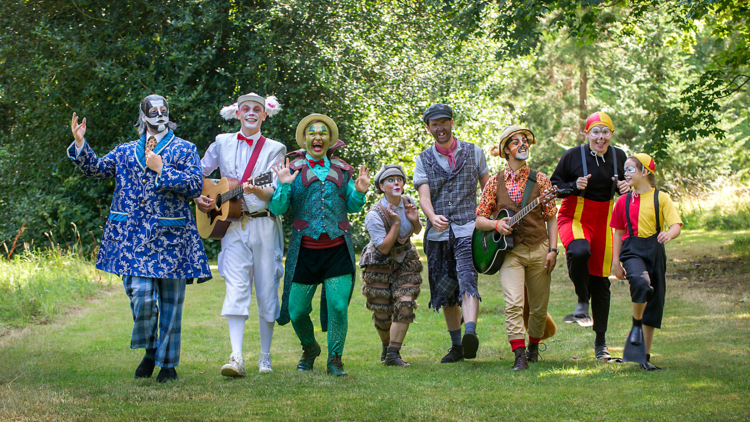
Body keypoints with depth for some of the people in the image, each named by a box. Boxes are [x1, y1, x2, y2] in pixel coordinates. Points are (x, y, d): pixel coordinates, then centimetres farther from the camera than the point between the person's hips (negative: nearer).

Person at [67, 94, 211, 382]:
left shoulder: (184, 150, 7)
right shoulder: (126, 152, 16)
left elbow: (196, 185, -5)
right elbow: (96, 169, 8)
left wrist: (162, 170, -12)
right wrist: (80, 144, -6)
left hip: (170, 237, -1)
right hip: (133, 237, 1)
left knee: (170, 300, 3)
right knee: (141, 295, -10)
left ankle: (168, 362, 14)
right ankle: (149, 351, 14)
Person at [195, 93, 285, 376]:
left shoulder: (274, 149, 5)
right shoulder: (223, 143, 11)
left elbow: (275, 193, -6)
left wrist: (257, 191, -27)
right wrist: (198, 198, 1)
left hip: (265, 226, -1)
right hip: (233, 225, 1)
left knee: (267, 290, 1)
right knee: (236, 289, -12)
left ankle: (265, 357, 14)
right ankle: (236, 358, -21)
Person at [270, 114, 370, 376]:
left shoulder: (341, 169, 11)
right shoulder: (293, 168, 3)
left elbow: (352, 207, 17)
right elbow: (277, 209, -1)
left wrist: (360, 192, -3)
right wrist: (284, 186, -18)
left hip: (338, 249, 1)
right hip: (304, 251, -1)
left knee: (338, 306, -10)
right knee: (297, 310, 3)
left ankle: (335, 359, 7)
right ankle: (309, 349, 32)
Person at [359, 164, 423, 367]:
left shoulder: (408, 203, -7)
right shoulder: (375, 216, -25)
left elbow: (417, 231, 9)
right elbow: (384, 247, -25)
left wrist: (414, 220, -13)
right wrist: (396, 223, -32)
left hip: (404, 261, 4)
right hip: (379, 264, -4)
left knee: (404, 305, -14)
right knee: (382, 313, 1)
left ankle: (393, 355, -11)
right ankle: (387, 346, 32)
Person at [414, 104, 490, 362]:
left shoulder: (473, 153, 8)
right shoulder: (424, 160, 8)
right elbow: (423, 195, -6)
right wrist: (433, 217, -27)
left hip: (467, 229, -3)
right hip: (437, 233, 3)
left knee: (467, 280, -24)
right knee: (446, 292, 8)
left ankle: (471, 334, -39)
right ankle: (457, 346, 19)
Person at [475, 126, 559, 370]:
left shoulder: (540, 180, 4)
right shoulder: (495, 182, 4)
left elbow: (551, 219, 5)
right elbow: (479, 220, 7)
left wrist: (553, 250, -4)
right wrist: (496, 225, -13)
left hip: (538, 250, 1)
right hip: (509, 252, -1)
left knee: (539, 306, 7)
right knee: (513, 304, -17)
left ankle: (533, 346, 32)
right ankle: (519, 355, -15)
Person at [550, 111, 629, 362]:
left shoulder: (619, 157, 4)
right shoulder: (573, 156, -8)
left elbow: (623, 186, 19)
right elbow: (553, 186, -1)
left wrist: (625, 189, -4)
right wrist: (574, 186, -19)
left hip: (603, 221, 4)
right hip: (574, 217, -4)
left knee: (600, 280, 5)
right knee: (579, 251, -38)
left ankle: (601, 344, 15)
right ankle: (582, 302, -13)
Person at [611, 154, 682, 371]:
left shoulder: (661, 198, 2)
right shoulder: (623, 201, 9)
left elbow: (676, 225, -7)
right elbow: (619, 232, 14)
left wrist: (669, 234, -31)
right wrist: (616, 261, 5)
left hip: (655, 251, 1)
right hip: (632, 250, -1)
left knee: (654, 303, 5)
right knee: (641, 282, -34)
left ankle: (645, 356, 16)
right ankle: (636, 325, -9)